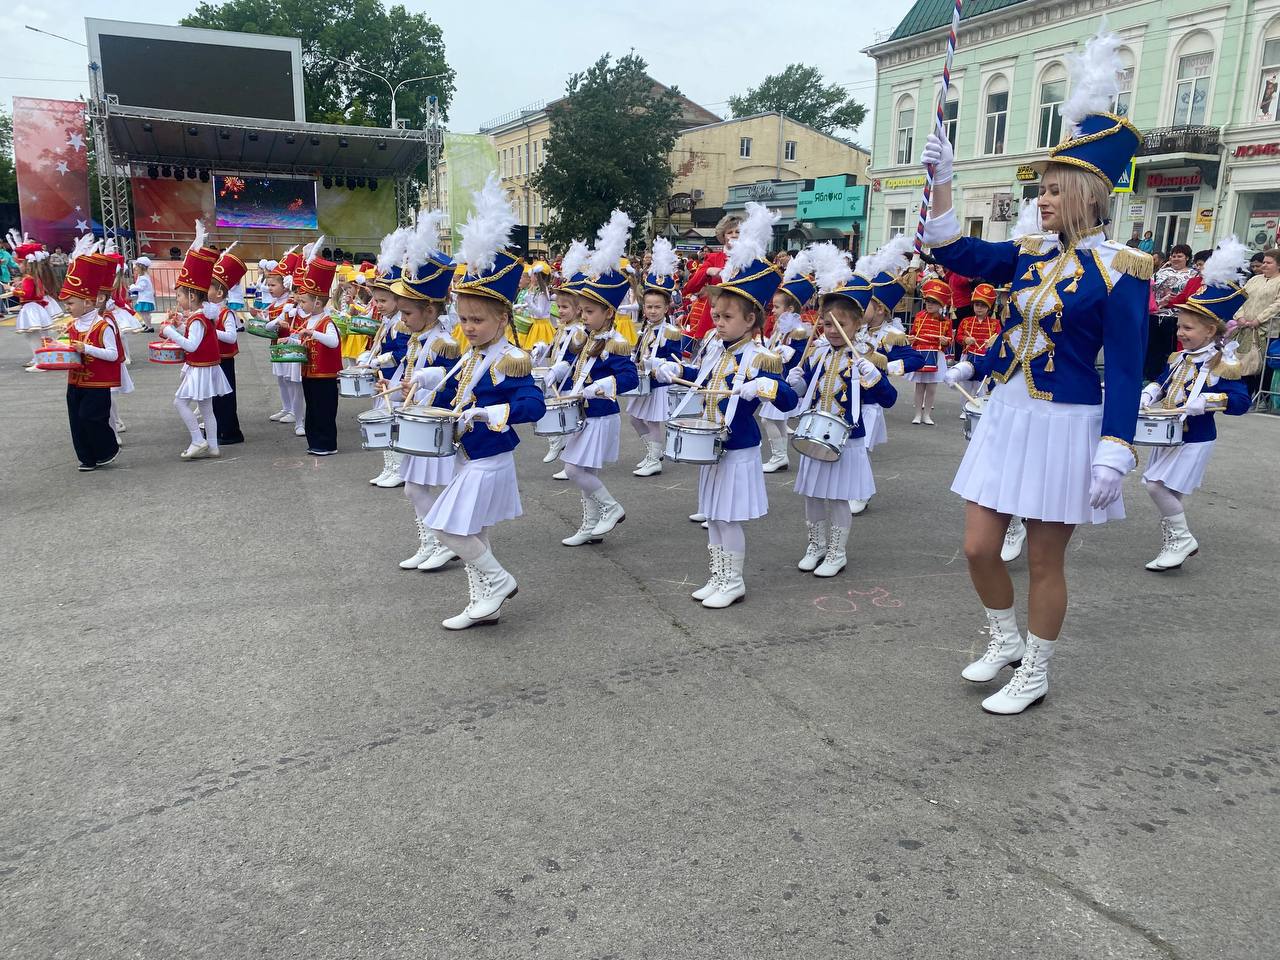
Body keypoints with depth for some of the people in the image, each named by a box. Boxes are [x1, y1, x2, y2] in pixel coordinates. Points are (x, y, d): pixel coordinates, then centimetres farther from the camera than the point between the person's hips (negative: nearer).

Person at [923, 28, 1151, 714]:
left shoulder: (1120, 271, -11)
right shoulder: (1031, 255, 6)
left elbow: (1125, 371, -12)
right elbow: (954, 253, 7)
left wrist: (1113, 453, -18)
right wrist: (941, 180, -4)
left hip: (1065, 426, -6)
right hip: (1006, 417, 6)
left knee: (1044, 560, 6)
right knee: (978, 547, 8)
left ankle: (1035, 675, 25)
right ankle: (1006, 641, 34)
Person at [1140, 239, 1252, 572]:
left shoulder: (1222, 365, -17)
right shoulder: (1180, 358, 5)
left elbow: (1240, 401, -22)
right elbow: (1161, 382, 19)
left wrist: (1204, 402, -31)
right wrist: (1148, 395, 0)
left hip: (1194, 440, -8)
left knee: (1158, 485, -14)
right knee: (1164, 491, 13)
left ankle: (1182, 540, 3)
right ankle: (1172, 545, 26)